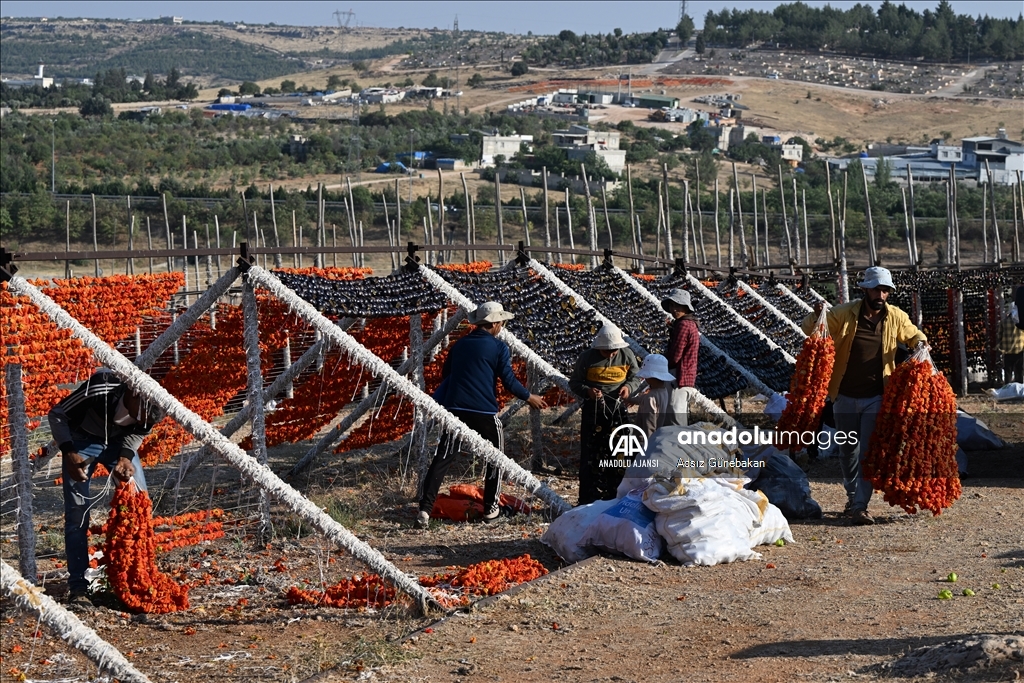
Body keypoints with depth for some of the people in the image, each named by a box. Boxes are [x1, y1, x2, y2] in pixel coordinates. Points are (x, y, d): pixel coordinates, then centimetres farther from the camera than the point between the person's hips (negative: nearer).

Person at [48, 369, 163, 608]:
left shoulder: (150, 406, -26)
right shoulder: (98, 390, -38)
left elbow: (139, 432, -4)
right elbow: (56, 415, -22)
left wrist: (126, 457, -22)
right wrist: (70, 454, -31)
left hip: (119, 441, 4)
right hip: (82, 439, -4)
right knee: (77, 512, -10)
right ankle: (77, 586, -5)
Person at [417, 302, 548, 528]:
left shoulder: (460, 344, 13)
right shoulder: (498, 348, -2)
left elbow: (445, 374, 20)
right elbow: (509, 381, -4)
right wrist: (529, 397, 11)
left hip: (455, 409, 4)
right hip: (485, 413, -4)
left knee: (442, 459, 0)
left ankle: (425, 509, -11)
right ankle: (490, 508, 19)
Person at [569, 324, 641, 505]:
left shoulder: (626, 355, -2)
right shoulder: (587, 357, -7)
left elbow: (636, 376, 12)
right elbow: (574, 382, 0)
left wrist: (629, 386, -11)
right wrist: (587, 391, -20)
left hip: (618, 408, 2)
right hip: (593, 409, -2)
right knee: (591, 455, 0)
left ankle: (615, 496, 18)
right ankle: (589, 501, 8)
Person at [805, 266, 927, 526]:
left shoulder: (896, 317, 0)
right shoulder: (844, 314, -7)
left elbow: (913, 334, 20)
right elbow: (810, 329, -1)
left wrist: (920, 341, -4)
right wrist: (816, 315, -24)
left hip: (875, 397, 0)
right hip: (845, 395, 0)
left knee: (869, 452, -8)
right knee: (849, 450, 13)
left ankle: (860, 506, -8)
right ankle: (853, 496, 33)